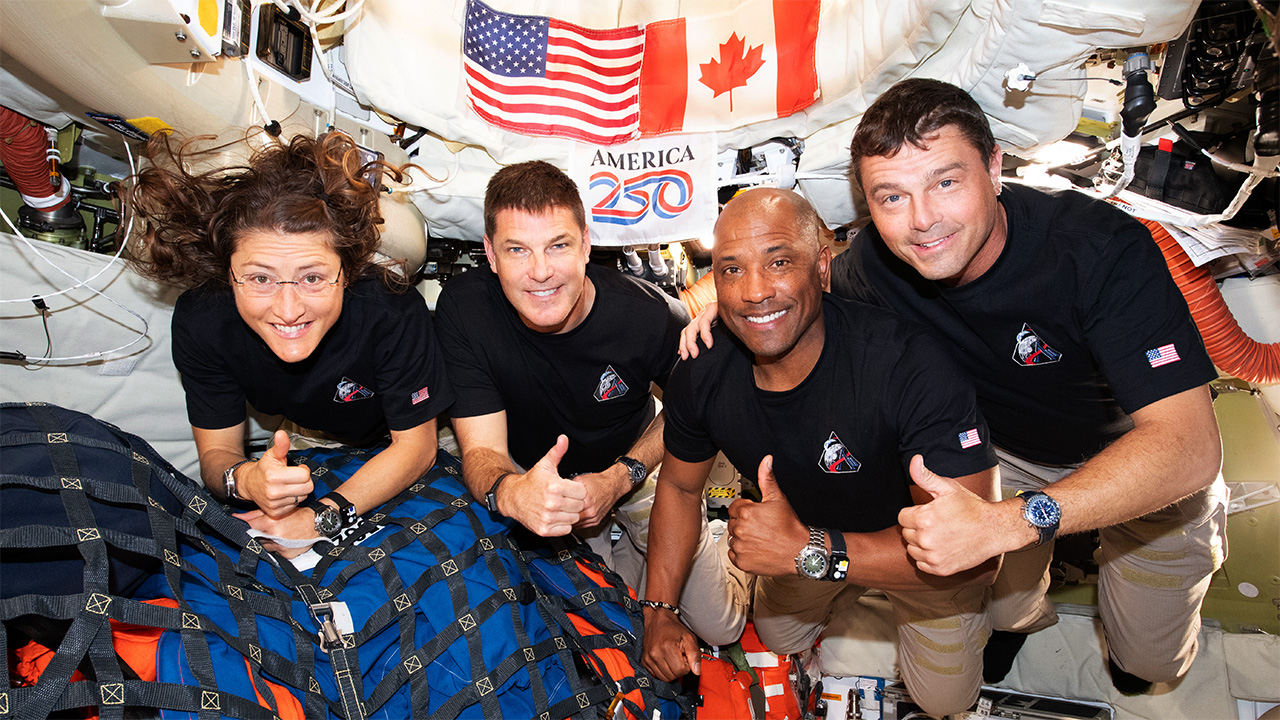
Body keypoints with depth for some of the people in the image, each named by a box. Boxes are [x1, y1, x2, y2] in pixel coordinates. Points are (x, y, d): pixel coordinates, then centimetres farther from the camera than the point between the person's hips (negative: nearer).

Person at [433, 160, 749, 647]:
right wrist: (510, 493, -51)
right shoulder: (464, 309, -28)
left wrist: (620, 478, -21)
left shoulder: (649, 316, -29)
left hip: (634, 466, 1)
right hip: (528, 472, 0)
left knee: (720, 627, 4)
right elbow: (482, 451, -26)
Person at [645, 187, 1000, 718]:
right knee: (779, 640, 24)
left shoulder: (909, 365, -41)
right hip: (805, 536, 5)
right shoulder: (701, 376, -24)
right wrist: (658, 611, -11)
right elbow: (679, 485, -4)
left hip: (927, 550, -4)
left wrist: (811, 552, -47)